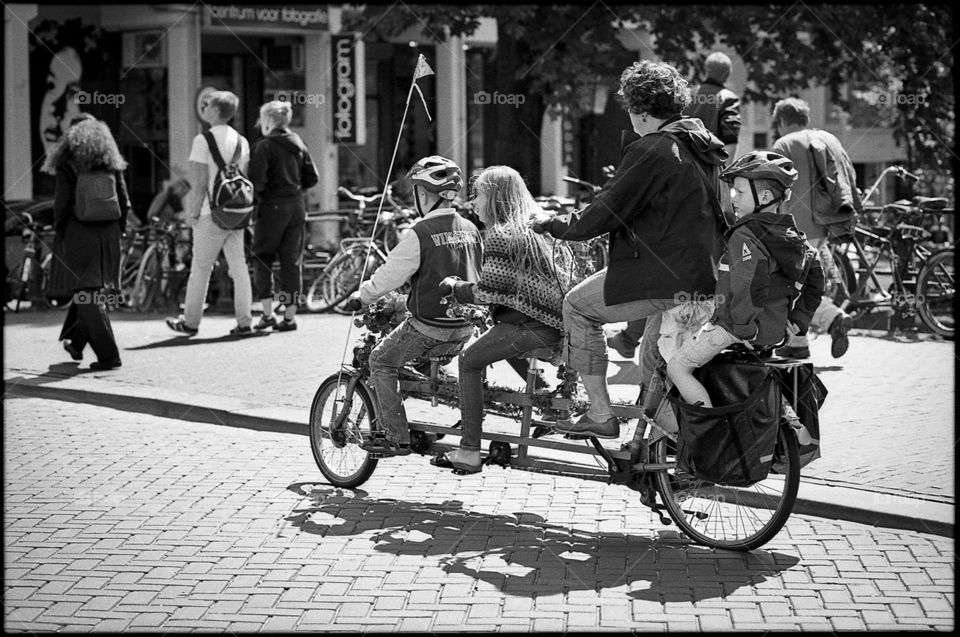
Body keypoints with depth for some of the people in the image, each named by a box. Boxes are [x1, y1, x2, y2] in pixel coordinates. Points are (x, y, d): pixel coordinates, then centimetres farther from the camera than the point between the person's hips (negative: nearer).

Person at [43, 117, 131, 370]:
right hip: (109, 235, 5)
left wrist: (58, 232, 3)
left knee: (88, 293, 0)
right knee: (89, 289, 21)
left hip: (79, 235, -5)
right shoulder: (112, 162, 6)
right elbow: (124, 202, 7)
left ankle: (108, 355, -6)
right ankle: (76, 342, 33)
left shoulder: (67, 164, -6)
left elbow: (62, 203, -9)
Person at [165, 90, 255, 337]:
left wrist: (193, 212, -6)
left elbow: (200, 182, -13)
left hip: (212, 213, -6)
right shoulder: (241, 141, 9)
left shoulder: (203, 140, -10)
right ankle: (244, 322, 3)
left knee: (200, 268, 4)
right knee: (239, 266, 6)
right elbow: (245, 177, 12)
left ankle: (190, 322, 12)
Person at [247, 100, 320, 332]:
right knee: (292, 261, 7)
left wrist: (256, 192, 1)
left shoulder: (264, 147, -11)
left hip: (272, 208, -6)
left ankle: (267, 313, -1)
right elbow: (312, 178, 9)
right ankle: (290, 315, 8)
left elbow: (257, 181, -19)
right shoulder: (298, 144, 9)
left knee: (262, 259, 6)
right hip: (296, 206, 6)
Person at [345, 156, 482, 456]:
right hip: (465, 326, 7)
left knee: (380, 361, 10)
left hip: (429, 326, -7)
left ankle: (397, 438, 5)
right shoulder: (470, 230, 5)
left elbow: (389, 275, -11)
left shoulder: (419, 234, -16)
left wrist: (361, 296, 5)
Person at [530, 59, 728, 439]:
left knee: (577, 306, 6)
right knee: (653, 364, 23)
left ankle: (600, 415, 5)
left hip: (668, 278, -8)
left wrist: (551, 224, 3)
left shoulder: (650, 151, -15)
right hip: (705, 277, 9)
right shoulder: (702, 147, 12)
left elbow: (601, 217, -13)